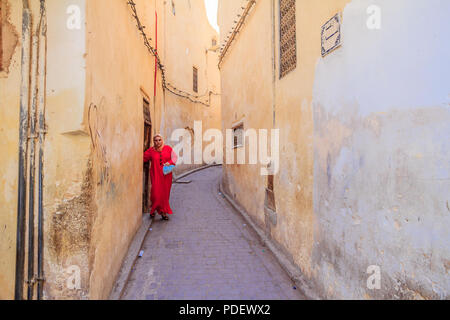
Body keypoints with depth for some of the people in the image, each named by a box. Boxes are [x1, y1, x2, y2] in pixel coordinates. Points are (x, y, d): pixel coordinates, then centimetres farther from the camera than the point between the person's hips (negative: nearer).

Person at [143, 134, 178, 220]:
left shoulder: (168, 148, 4)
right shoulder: (151, 150, 3)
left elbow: (174, 157, 4)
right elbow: (143, 158, 9)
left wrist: (170, 162, -12)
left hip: (166, 175, 1)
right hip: (156, 175, -1)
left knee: (165, 193, 6)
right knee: (156, 193, -7)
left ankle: (163, 212, 19)